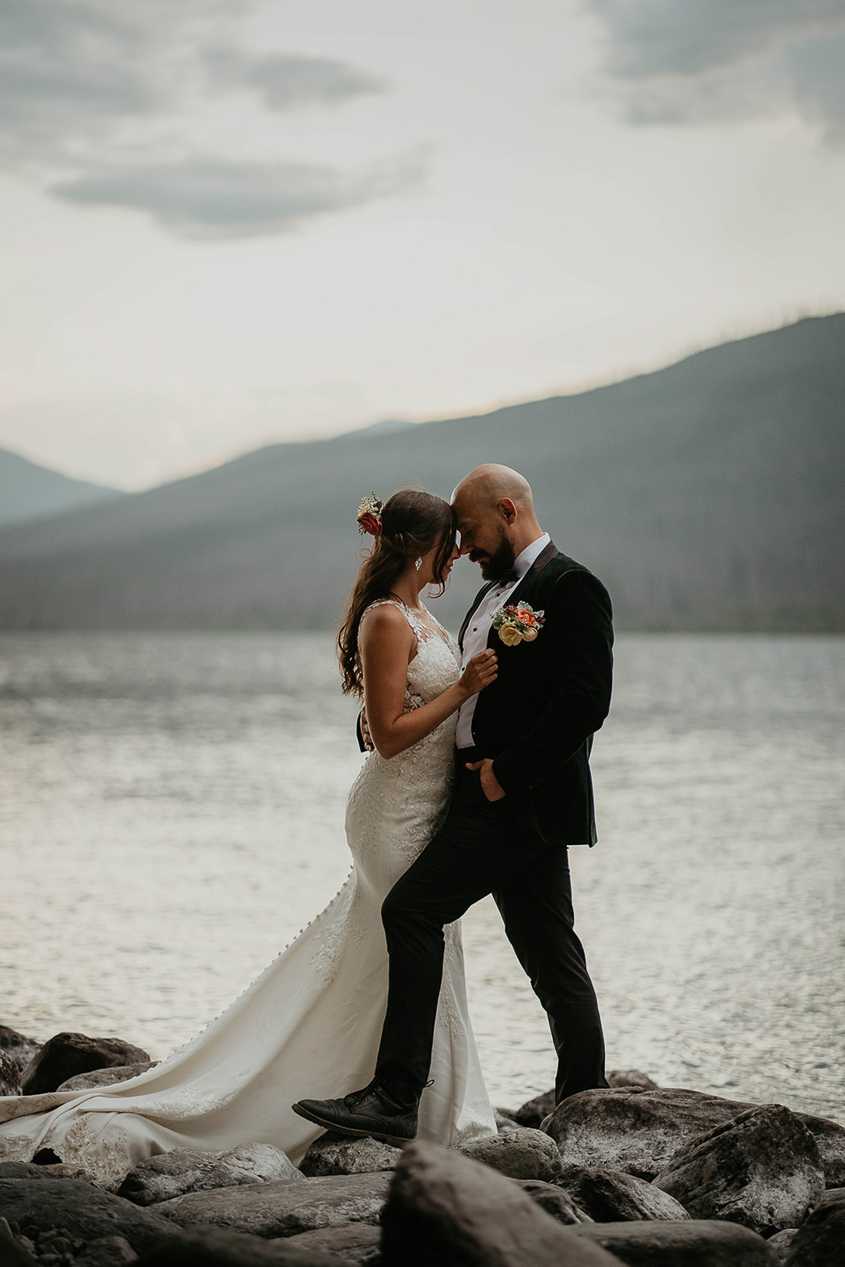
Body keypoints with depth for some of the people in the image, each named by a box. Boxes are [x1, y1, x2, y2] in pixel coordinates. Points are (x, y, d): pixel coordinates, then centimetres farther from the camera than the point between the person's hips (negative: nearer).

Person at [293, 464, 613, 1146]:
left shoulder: (571, 588, -10)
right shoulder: (496, 592, 20)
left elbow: (585, 702, -19)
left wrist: (506, 771, -18)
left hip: (520, 797, -9)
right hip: (497, 791, 9)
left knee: (411, 909, -15)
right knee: (550, 955, 12)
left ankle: (395, 1099, -16)